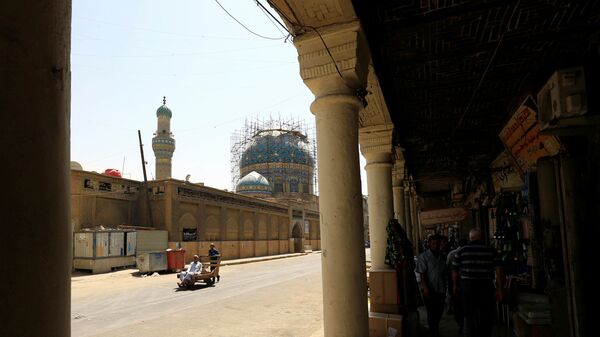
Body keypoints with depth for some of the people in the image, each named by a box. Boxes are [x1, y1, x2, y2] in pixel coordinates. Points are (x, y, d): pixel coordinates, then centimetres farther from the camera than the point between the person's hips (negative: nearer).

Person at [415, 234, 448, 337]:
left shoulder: (442, 257, 10)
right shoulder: (423, 257, -6)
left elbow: (445, 273, 17)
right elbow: (422, 274, -10)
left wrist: (445, 288, 14)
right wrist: (425, 288, -17)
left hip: (441, 290, 5)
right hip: (429, 290, -5)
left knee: (439, 313, 13)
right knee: (432, 313, 1)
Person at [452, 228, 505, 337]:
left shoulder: (461, 251, 0)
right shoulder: (490, 251, 1)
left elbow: (455, 271, 4)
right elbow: (499, 271, -5)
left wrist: (455, 285, 18)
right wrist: (499, 290, 0)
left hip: (467, 286, 0)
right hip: (486, 287, 0)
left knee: (470, 316, 14)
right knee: (486, 318, 11)